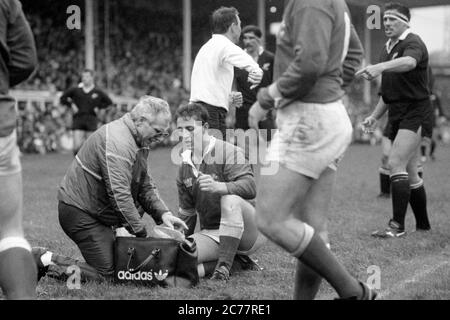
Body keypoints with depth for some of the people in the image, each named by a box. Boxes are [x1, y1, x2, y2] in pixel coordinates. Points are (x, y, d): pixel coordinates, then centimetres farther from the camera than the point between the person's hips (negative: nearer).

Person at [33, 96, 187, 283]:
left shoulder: (139, 143, 10)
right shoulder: (116, 142, -25)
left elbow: (145, 186, 15)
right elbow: (119, 194, -30)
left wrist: (163, 213, -2)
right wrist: (142, 234, -26)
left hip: (98, 211, 11)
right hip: (79, 212, -11)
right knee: (105, 274, -12)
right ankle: (45, 261, -2)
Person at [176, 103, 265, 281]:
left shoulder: (228, 152, -9)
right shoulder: (184, 167, 12)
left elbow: (250, 187, -25)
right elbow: (186, 213, 21)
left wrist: (219, 187, -42)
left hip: (245, 233, -5)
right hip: (211, 234, 5)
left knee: (231, 199, -38)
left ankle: (224, 265, -33)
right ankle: (235, 260, -9)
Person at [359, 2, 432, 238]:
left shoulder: (413, 43, -11)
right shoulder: (387, 49, 16)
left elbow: (409, 62, -37)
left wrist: (379, 68, -54)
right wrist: (374, 116, 16)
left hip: (415, 113, -9)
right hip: (397, 115, 9)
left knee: (395, 163, -19)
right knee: (409, 172, 11)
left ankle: (397, 225, -18)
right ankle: (423, 224, 21)